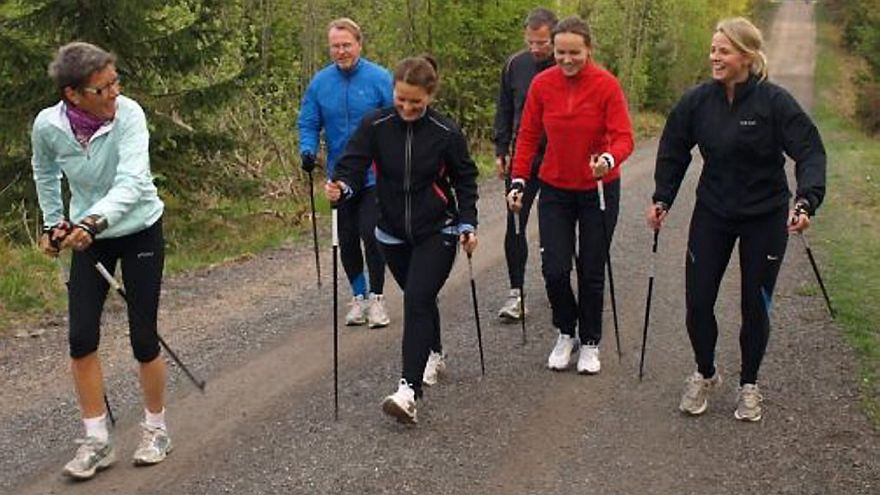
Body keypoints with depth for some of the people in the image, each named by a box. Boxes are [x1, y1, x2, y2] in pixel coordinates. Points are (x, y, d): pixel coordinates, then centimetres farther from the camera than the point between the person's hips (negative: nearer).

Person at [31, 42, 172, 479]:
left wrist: (95, 220, -52)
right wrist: (54, 222, 8)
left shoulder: (128, 114, -26)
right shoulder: (48, 125, -16)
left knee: (143, 339, 0)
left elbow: (131, 181, -38)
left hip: (139, 230, -3)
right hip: (88, 234, 3)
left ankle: (156, 430, 22)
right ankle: (96, 440, 11)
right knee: (81, 337, -4)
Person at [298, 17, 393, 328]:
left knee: (371, 233, -10)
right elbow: (308, 123, 8)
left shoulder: (379, 78, -8)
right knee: (347, 239, 9)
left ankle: (376, 297, 7)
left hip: (375, 175, -3)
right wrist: (307, 150, -10)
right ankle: (358, 297, 25)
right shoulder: (320, 81, 1)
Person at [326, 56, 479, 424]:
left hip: (436, 232, -3)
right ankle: (433, 355, 45)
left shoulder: (446, 132, -10)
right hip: (394, 233, 3)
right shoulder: (375, 126, -8)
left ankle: (408, 391, -22)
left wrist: (467, 223, -4)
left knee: (417, 299, -17)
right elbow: (354, 163, -11)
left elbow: (464, 180, 2)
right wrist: (342, 186, -33)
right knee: (419, 298, 18)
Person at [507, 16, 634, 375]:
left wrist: (609, 160, -38)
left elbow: (623, 137, -17)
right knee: (554, 270, -4)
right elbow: (528, 135, 1)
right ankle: (566, 334, 23)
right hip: (555, 190, 2)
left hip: (599, 190, -2)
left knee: (591, 272, 6)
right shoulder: (541, 84, -7)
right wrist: (518, 180, -3)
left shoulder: (607, 85, -14)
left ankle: (590, 343, 27)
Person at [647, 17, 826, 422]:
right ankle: (705, 374, 26)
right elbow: (673, 152, 5)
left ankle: (749, 385, 27)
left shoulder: (774, 101, -16)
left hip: (765, 217, -2)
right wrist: (662, 199, 2)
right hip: (712, 214, 2)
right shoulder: (697, 100, -7)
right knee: (697, 301, 0)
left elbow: (810, 151, -18)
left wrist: (806, 200, -32)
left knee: (755, 305, 6)